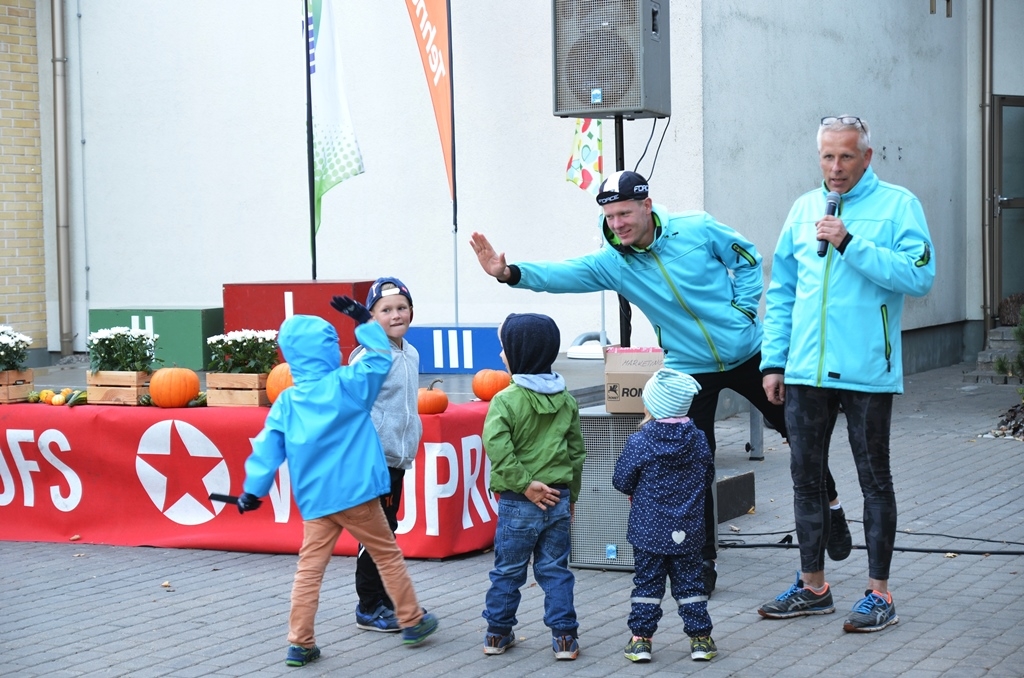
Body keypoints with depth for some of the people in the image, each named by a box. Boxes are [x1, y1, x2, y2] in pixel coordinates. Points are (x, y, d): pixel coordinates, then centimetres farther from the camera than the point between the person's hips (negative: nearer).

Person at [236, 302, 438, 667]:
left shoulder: (285, 402, 3)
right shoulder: (346, 385, -8)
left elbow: (268, 446, 1)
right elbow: (381, 359, 6)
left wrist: (253, 488, 6)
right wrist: (364, 321, 13)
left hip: (314, 501, 3)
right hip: (355, 493, -3)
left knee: (309, 569, 4)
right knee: (388, 556, 12)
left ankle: (300, 643, 2)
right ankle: (412, 622, 21)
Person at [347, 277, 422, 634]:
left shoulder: (411, 354, 9)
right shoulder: (368, 356, -17)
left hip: (399, 457, 8)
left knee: (388, 530, 16)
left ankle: (387, 601, 26)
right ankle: (369, 609, 9)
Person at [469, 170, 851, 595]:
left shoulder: (697, 229, -14)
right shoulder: (612, 262, -11)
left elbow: (747, 260, 0)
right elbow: (562, 275, -26)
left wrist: (743, 308, -10)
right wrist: (510, 273, -41)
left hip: (747, 353, 0)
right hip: (690, 370, 0)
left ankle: (830, 509, 39)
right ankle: (704, 563, 10)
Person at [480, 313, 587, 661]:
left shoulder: (507, 400, -12)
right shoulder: (567, 401, 5)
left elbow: (497, 447, -24)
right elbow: (577, 451, 9)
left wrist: (524, 483, -17)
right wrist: (570, 495, 17)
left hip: (518, 502, -4)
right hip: (558, 498, 4)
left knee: (507, 570, 10)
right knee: (555, 570, 10)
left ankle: (498, 632, 20)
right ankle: (564, 636, 7)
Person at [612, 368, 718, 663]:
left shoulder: (640, 442, -15)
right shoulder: (698, 439, -4)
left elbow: (622, 482, -6)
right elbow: (708, 474, 10)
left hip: (649, 531, -3)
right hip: (688, 533, 3)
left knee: (646, 581, 7)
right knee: (689, 581, 11)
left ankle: (640, 638, 8)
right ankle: (700, 638, 13)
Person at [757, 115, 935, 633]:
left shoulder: (897, 205, -3)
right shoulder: (804, 209, 12)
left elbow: (919, 276, -17)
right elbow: (781, 292, 16)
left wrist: (851, 244, -20)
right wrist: (772, 361, 10)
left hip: (867, 372, -5)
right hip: (806, 371, 5)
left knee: (874, 480, 4)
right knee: (806, 478, 11)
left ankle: (878, 593, 11)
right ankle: (812, 586, 24)